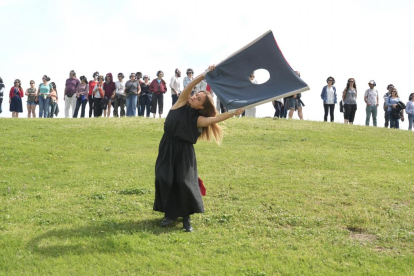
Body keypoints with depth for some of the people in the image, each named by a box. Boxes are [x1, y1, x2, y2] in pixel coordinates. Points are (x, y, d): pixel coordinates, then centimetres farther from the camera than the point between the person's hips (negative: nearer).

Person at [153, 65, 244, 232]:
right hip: (167, 148, 2)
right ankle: (169, 214, 11)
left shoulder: (198, 119, -9)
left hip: (184, 152, -2)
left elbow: (213, 119, -28)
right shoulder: (182, 103, -1)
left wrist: (233, 113, -36)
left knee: (185, 182, -10)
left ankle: (186, 218, 4)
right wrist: (205, 75, -25)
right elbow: (189, 86, -15)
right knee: (164, 180, -4)